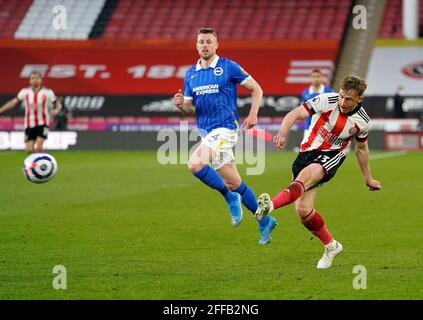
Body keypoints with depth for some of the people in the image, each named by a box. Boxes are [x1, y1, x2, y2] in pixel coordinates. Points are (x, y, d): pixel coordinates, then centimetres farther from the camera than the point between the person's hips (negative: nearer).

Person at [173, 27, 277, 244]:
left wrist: (253, 114, -11)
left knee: (195, 164, -27)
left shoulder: (228, 67, -4)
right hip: (206, 132, 7)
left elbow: (256, 89, 1)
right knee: (233, 183, 9)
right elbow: (191, 108, 15)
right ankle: (264, 221, 22)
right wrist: (181, 104, -7)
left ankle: (230, 197, -8)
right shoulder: (191, 74, 12)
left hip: (224, 129, -7)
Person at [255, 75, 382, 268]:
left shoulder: (362, 121, -2)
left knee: (304, 177, -36)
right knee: (303, 210, -7)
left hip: (331, 157, -2)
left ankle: (271, 205, -62)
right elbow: (296, 114, -21)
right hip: (308, 152, 2)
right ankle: (330, 246, 17)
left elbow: (361, 148, 18)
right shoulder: (327, 101, -12)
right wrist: (283, 131, -42)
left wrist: (368, 178, 25)